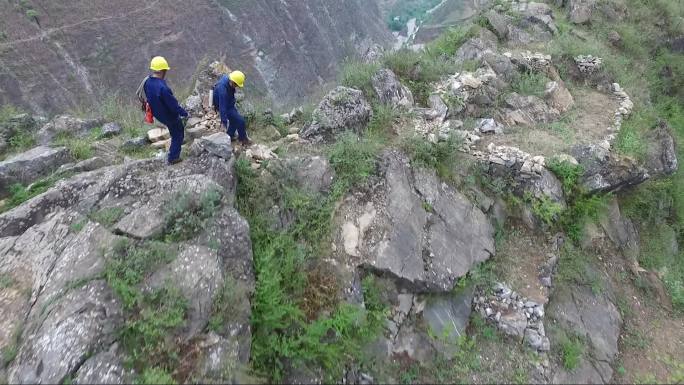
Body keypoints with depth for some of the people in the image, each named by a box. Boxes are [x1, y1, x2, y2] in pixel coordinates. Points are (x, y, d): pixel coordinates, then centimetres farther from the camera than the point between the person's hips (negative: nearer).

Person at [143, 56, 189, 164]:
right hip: (169, 116, -8)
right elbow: (173, 104, -29)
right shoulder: (162, 88, -37)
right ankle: (173, 158, 25)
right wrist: (184, 113, -13)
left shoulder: (147, 82, -10)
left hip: (157, 114, 8)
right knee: (177, 135, 15)